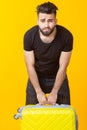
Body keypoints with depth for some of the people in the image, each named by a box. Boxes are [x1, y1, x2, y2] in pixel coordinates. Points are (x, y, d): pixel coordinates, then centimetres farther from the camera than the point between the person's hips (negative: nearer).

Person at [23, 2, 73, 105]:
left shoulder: (66, 36, -26)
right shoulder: (29, 36, -24)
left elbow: (62, 67, -19)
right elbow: (30, 66, -17)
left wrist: (54, 93, -17)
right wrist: (39, 92, -17)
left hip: (58, 77, 0)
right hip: (36, 77, 0)